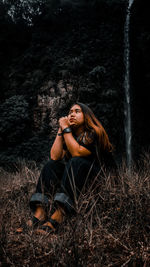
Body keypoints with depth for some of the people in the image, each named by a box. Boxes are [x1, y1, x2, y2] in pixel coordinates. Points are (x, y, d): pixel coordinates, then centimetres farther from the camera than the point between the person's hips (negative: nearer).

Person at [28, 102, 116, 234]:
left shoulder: (94, 133, -9)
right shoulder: (69, 135, 9)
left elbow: (77, 152, -25)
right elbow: (55, 156, -7)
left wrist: (66, 128, -19)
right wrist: (60, 130, -8)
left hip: (97, 176, -6)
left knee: (76, 162, -32)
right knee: (50, 165, -14)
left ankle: (59, 215, -47)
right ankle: (40, 211, -34)